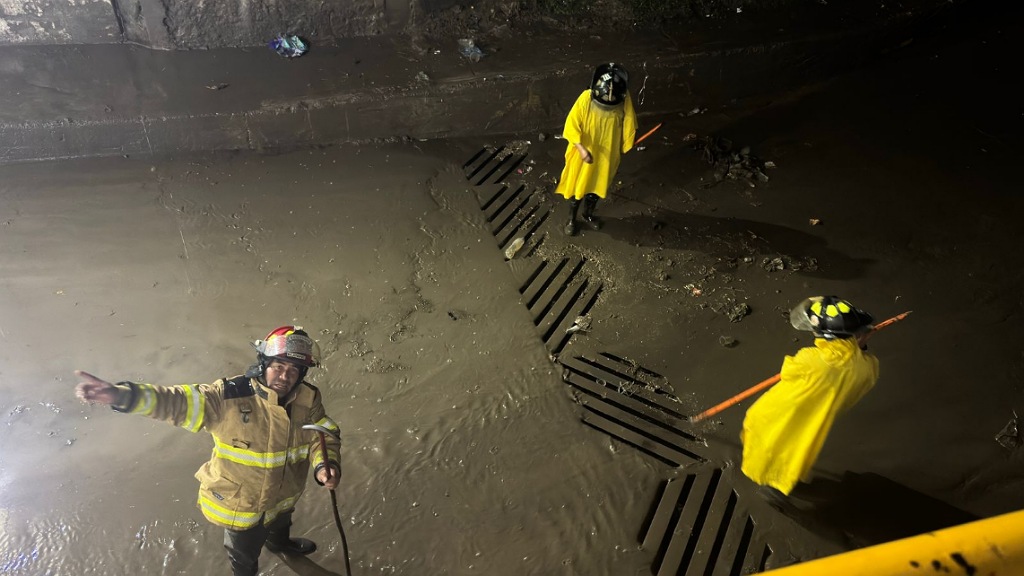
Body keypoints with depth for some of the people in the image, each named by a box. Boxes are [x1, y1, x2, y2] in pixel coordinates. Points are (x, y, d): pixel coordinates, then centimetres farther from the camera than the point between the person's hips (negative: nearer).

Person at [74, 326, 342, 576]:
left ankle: (279, 542, 75)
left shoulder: (308, 400, -19)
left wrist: (325, 465, -34)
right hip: (240, 504, -4)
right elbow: (177, 402, -36)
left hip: (283, 497, 5)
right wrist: (122, 395, -52)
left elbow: (323, 435, -12)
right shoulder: (231, 396, -31)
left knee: (281, 524, 40)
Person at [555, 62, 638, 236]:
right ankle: (571, 219, 39)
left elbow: (628, 129, -4)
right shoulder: (586, 99, -27)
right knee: (577, 188, 15)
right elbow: (571, 126, -19)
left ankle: (588, 215, 48)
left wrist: (620, 155, 4)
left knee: (597, 187, 22)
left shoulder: (624, 101, -19)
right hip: (583, 154, -2)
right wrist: (581, 149, -33)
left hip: (606, 156, 2)